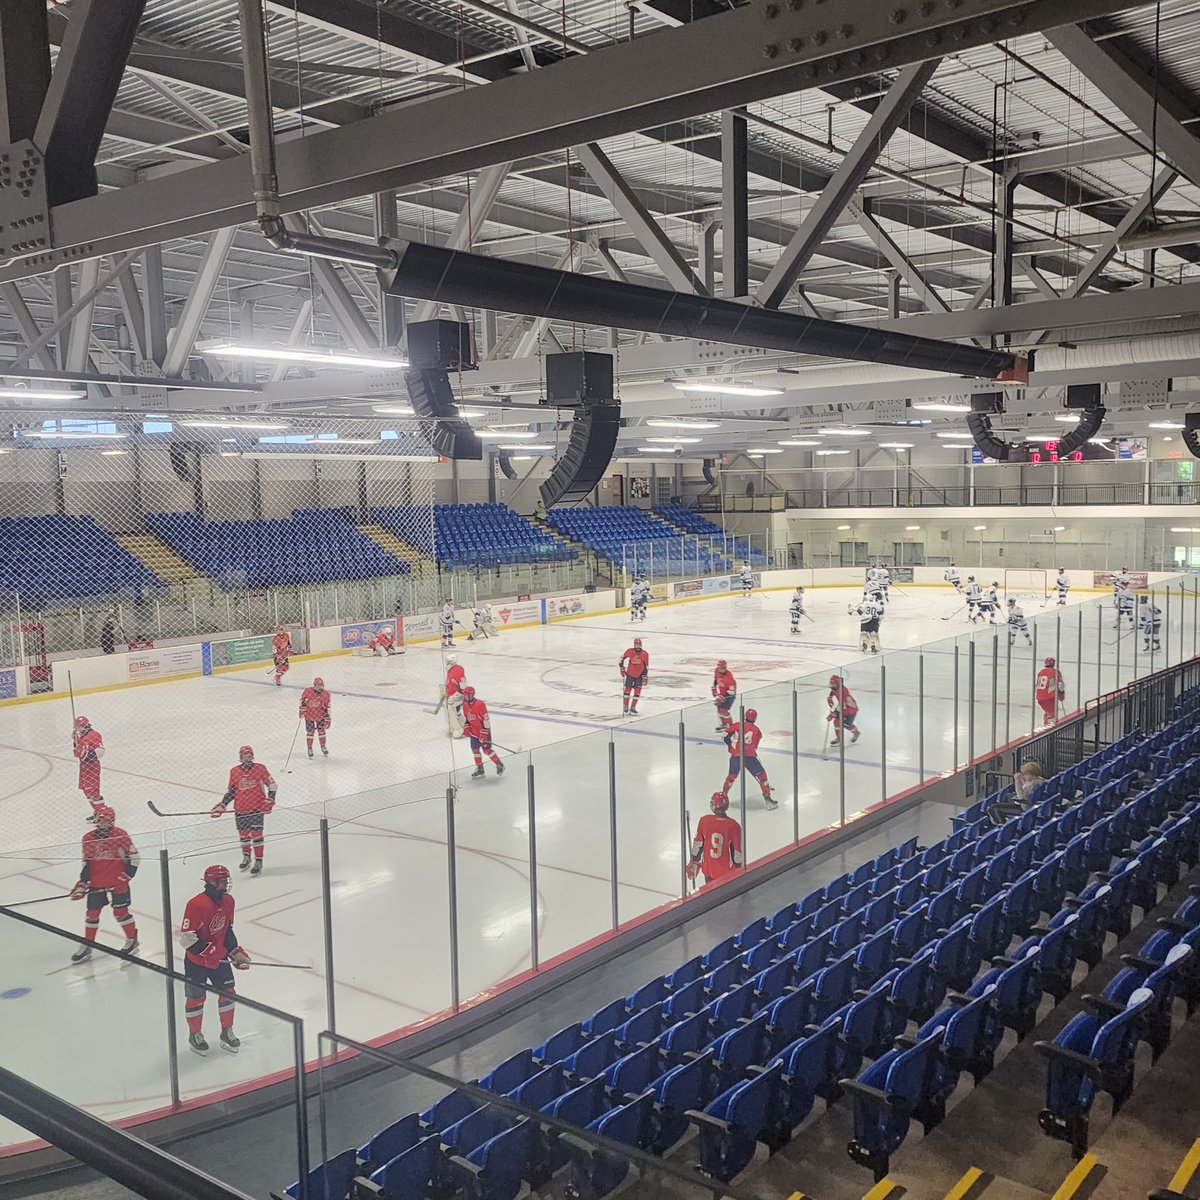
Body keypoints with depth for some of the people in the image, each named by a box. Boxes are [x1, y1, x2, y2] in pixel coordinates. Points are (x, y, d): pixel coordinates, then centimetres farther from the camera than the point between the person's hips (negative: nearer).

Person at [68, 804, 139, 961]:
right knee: (92, 913, 9)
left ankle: (132, 939, 21)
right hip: (96, 882, 4)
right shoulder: (88, 838, -3)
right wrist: (82, 884, 2)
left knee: (120, 911, 3)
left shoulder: (121, 836, -13)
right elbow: (87, 863, 6)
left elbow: (133, 857, -8)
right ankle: (87, 946, 21)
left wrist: (125, 877, -10)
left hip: (117, 882, -4)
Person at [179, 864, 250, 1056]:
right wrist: (207, 951, -25)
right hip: (196, 959, -6)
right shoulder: (197, 905, -26)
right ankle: (194, 1036, 27)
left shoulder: (228, 901, -2)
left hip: (219, 956, 6)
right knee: (196, 997, 7)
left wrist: (235, 951, 3)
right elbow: (185, 936, -25)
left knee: (227, 992, 8)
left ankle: (227, 1033, 24)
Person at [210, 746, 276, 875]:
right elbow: (231, 791, 13)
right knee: (243, 834, 11)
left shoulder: (260, 768, -2)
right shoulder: (234, 771, 6)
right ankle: (246, 857, 33)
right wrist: (222, 805, 6)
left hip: (257, 808, -3)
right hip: (240, 809, 3)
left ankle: (258, 862, 2)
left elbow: (271, 784, 1)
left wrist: (270, 800, -8)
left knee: (256, 834, -5)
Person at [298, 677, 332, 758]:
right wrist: (302, 710, -5)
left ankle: (323, 747, 29)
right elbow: (302, 699, -2)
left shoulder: (326, 695, -16)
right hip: (309, 715, -1)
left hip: (320, 715, 1)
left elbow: (328, 708, -10)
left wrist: (328, 720, -10)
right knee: (310, 732, 2)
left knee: (321, 730, 9)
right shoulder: (308, 691, -18)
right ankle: (310, 749, 17)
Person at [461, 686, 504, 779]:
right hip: (474, 731, 8)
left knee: (486, 749, -9)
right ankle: (480, 769, 17)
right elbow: (465, 718, 16)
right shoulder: (465, 705, 2)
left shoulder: (479, 704, -23)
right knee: (475, 749, 6)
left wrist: (484, 734, -23)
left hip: (484, 730, -8)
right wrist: (466, 728, 0)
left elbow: (486, 719, -23)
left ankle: (499, 765, 7)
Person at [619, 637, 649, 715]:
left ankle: (633, 708, 8)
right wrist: (622, 669, 5)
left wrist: (645, 677, 1)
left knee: (637, 692, -1)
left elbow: (646, 667, 1)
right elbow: (622, 659, 3)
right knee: (627, 690, -2)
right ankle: (625, 707, 8)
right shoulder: (629, 651, -11)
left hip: (639, 676, 2)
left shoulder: (645, 654, -7)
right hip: (630, 674, -1)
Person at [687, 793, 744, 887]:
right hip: (727, 872, -3)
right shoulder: (733, 826, -20)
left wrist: (693, 861, 13)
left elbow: (697, 844, -2)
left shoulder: (704, 820, -14)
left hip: (708, 868, 3)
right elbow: (737, 851, -10)